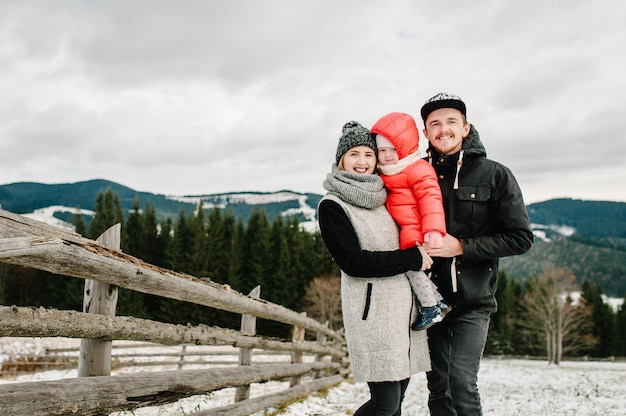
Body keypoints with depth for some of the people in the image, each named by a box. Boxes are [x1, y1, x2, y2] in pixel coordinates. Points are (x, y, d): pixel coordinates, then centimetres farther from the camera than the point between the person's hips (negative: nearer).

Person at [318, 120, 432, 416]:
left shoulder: (382, 197, 14)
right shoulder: (332, 205, -6)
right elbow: (353, 262, -15)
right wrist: (412, 259, -12)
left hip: (404, 307, 7)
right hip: (373, 311, -7)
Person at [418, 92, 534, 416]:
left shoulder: (494, 175, -2)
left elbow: (520, 238, -5)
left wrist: (461, 246, -15)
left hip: (472, 301, -3)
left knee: (462, 383, -14)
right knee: (437, 389, 10)